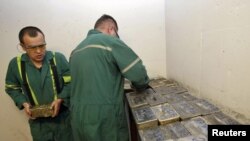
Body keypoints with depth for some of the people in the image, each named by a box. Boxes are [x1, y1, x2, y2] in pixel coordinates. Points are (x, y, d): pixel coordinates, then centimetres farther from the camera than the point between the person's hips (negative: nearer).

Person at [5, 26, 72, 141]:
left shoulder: (58, 58, -14)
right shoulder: (15, 64, -7)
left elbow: (71, 82, -8)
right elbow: (11, 88, 9)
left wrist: (60, 99, -20)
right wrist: (24, 103, -6)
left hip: (63, 117, -1)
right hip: (38, 121, 2)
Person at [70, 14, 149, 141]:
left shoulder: (76, 50, 13)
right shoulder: (110, 41, -9)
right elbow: (138, 73, -13)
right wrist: (140, 86, 8)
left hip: (78, 117, 7)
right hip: (104, 118, -7)